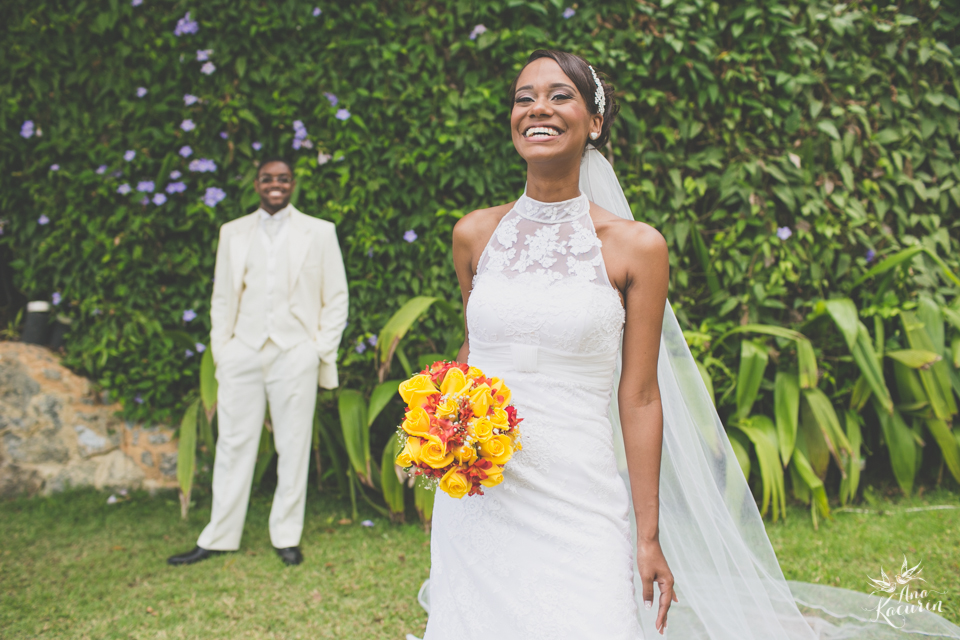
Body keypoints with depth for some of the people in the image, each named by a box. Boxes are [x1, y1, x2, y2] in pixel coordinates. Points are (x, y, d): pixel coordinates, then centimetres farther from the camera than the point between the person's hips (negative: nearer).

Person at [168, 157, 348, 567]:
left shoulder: (319, 232, 6)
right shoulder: (233, 233, 13)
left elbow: (336, 298, 5)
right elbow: (221, 297, 13)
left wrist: (322, 352, -2)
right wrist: (220, 350, 5)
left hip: (294, 356, -2)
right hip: (243, 354, 2)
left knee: (293, 448, 4)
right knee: (233, 445, 5)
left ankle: (286, 537, 16)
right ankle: (219, 538, 15)